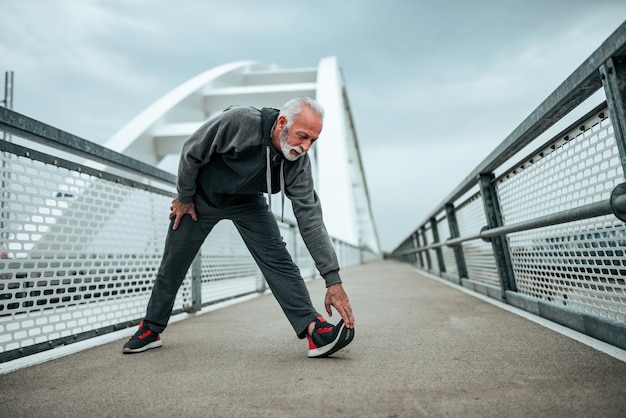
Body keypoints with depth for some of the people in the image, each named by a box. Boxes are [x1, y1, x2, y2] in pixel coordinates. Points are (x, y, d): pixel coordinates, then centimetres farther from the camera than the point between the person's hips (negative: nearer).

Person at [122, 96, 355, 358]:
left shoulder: (299, 163, -24)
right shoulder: (238, 121, -35)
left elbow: (310, 218, -27)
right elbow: (192, 152, -20)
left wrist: (333, 279, -32)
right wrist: (184, 197, -8)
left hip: (247, 202, 2)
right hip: (201, 196, -1)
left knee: (276, 258, -16)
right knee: (173, 264, 7)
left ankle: (314, 330, -17)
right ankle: (150, 329, 28)